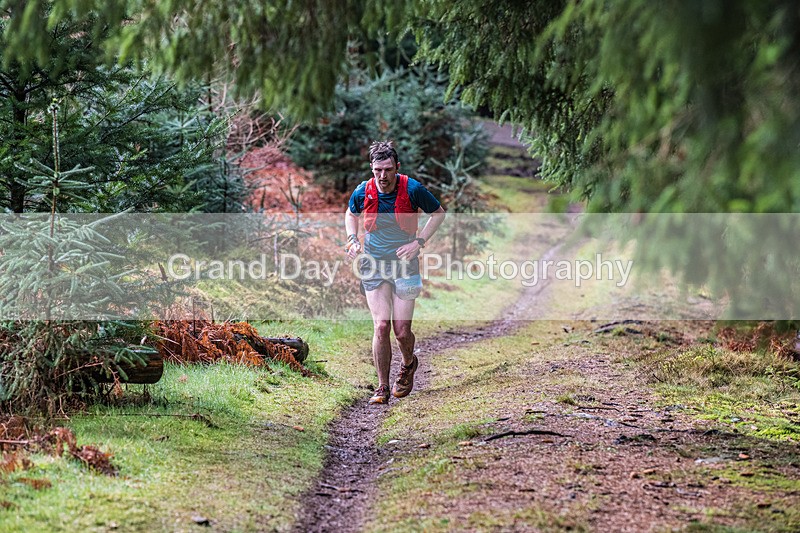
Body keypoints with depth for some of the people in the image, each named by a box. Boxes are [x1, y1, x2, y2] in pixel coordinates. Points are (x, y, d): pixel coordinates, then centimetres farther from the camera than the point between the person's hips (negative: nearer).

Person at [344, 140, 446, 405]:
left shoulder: (412, 189, -13)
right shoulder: (363, 192, -7)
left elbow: (438, 213, 2)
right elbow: (351, 214, 17)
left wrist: (418, 242, -8)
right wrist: (352, 239, -1)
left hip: (404, 263, -1)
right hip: (373, 264, 1)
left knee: (402, 331, -2)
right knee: (381, 326, -10)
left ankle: (409, 364, 32)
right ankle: (382, 387, 1)